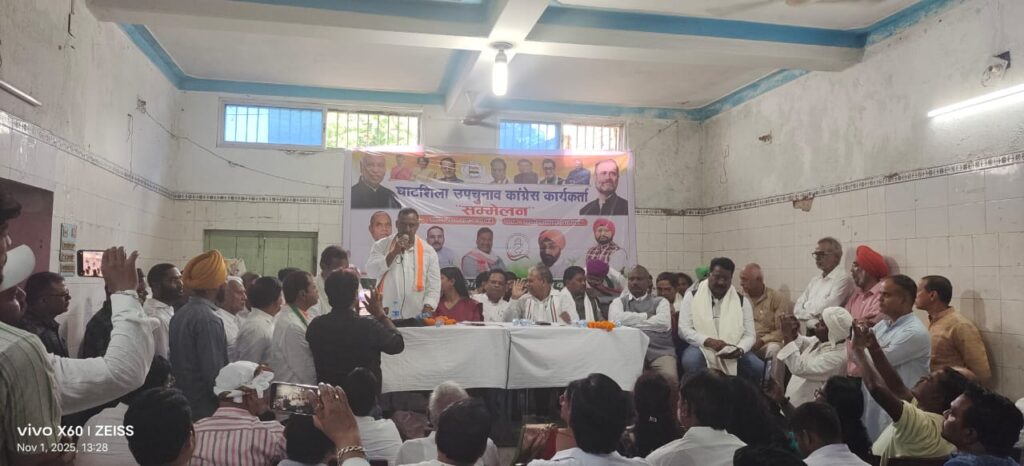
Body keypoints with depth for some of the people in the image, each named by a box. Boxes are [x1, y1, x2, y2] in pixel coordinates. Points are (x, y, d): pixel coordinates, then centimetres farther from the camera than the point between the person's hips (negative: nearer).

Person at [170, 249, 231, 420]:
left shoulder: (179, 315, 7)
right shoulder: (208, 319, -19)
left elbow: (177, 365, 13)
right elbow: (215, 375, -20)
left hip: (183, 405, 9)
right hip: (205, 409, -9)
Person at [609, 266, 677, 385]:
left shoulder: (660, 302, 16)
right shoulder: (619, 302, 17)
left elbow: (664, 323, -5)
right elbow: (615, 319, -6)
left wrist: (632, 322, 1)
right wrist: (646, 316, 0)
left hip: (660, 350, 0)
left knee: (669, 376, -28)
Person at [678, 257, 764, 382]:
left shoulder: (742, 301, 9)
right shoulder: (692, 297, 3)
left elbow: (749, 335, 4)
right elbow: (684, 329, -4)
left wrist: (740, 350, -19)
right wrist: (708, 341, -21)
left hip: (732, 353, 3)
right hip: (702, 348, -2)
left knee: (759, 367, -23)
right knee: (690, 361, -36)